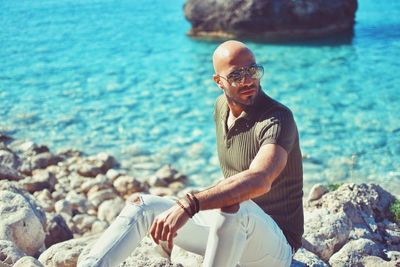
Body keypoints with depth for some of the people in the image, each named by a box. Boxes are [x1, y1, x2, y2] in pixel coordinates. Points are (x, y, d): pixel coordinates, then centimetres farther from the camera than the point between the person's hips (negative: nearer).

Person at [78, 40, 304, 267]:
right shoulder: (222, 106, 6)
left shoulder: (277, 119, -21)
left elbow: (259, 181, -40)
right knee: (144, 205, -4)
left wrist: (188, 206, -48)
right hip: (229, 226, 7)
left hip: (276, 246, -7)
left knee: (232, 209, -40)